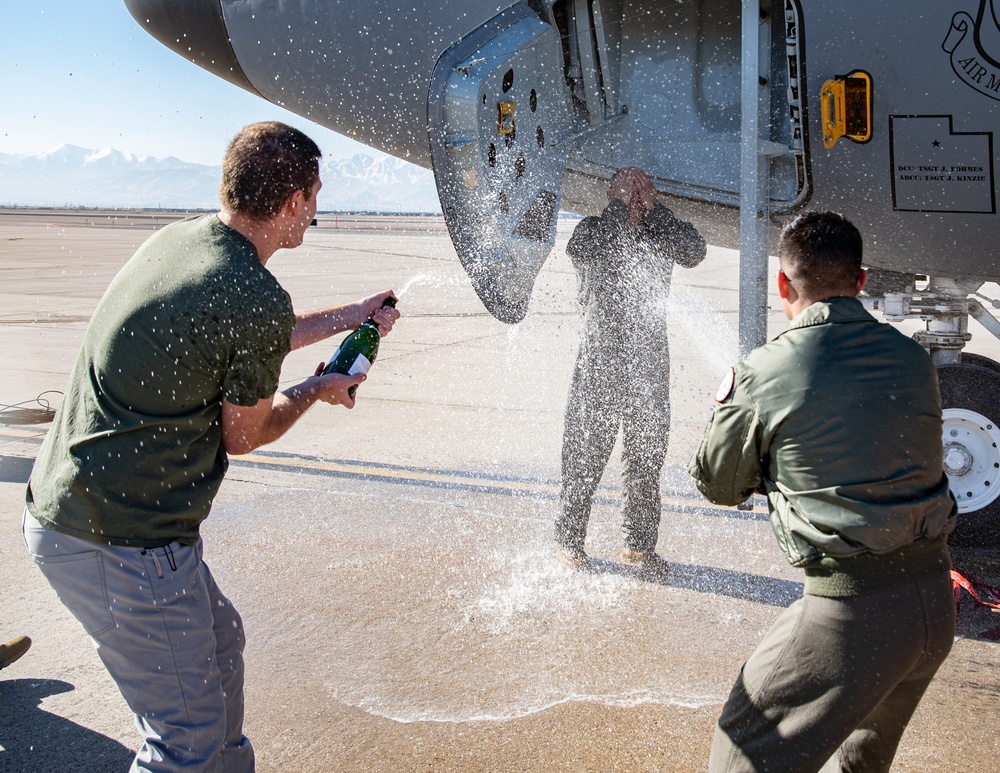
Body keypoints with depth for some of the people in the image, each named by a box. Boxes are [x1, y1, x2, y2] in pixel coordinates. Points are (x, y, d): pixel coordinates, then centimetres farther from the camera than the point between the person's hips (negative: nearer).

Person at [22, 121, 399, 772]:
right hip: (121, 543, -10)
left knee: (219, 639, 27)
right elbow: (243, 435, -7)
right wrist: (318, 390, 11)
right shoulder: (257, 297, -22)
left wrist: (350, 316, 32)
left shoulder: (178, 237, 6)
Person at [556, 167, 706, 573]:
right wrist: (619, 208, -11)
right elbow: (584, 250, -20)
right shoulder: (593, 229, 2)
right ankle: (569, 540, 13)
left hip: (650, 358, 3)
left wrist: (653, 212, -10)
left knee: (648, 452, 8)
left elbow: (693, 252, -9)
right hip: (601, 355, -3)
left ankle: (640, 544, 21)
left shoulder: (661, 232, 9)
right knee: (587, 449, -1)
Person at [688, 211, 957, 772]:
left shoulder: (765, 373, -10)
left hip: (851, 607, -6)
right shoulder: (913, 358, 5)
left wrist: (727, 405, 23)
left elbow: (720, 484, 4)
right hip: (938, 599, 6)